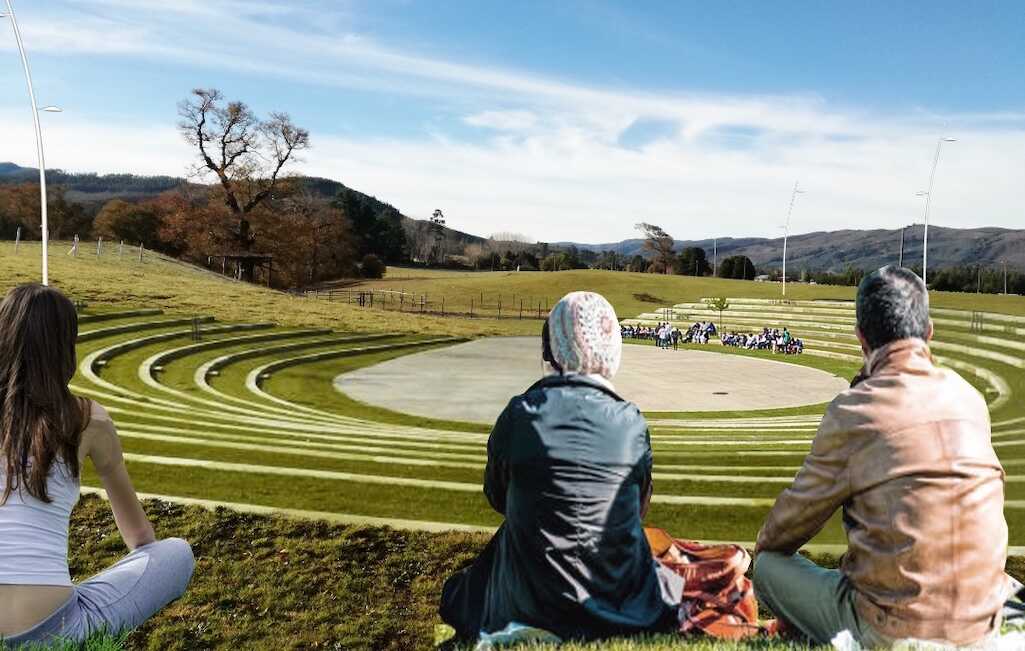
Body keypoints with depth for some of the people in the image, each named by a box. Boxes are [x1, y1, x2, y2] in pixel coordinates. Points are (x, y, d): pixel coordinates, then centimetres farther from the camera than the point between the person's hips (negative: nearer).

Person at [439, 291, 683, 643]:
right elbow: (639, 510, 3)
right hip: (622, 598, 1)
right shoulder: (631, 422, -13)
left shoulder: (518, 415, -15)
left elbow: (496, 497, 3)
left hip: (531, 603, -1)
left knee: (463, 592, 30)